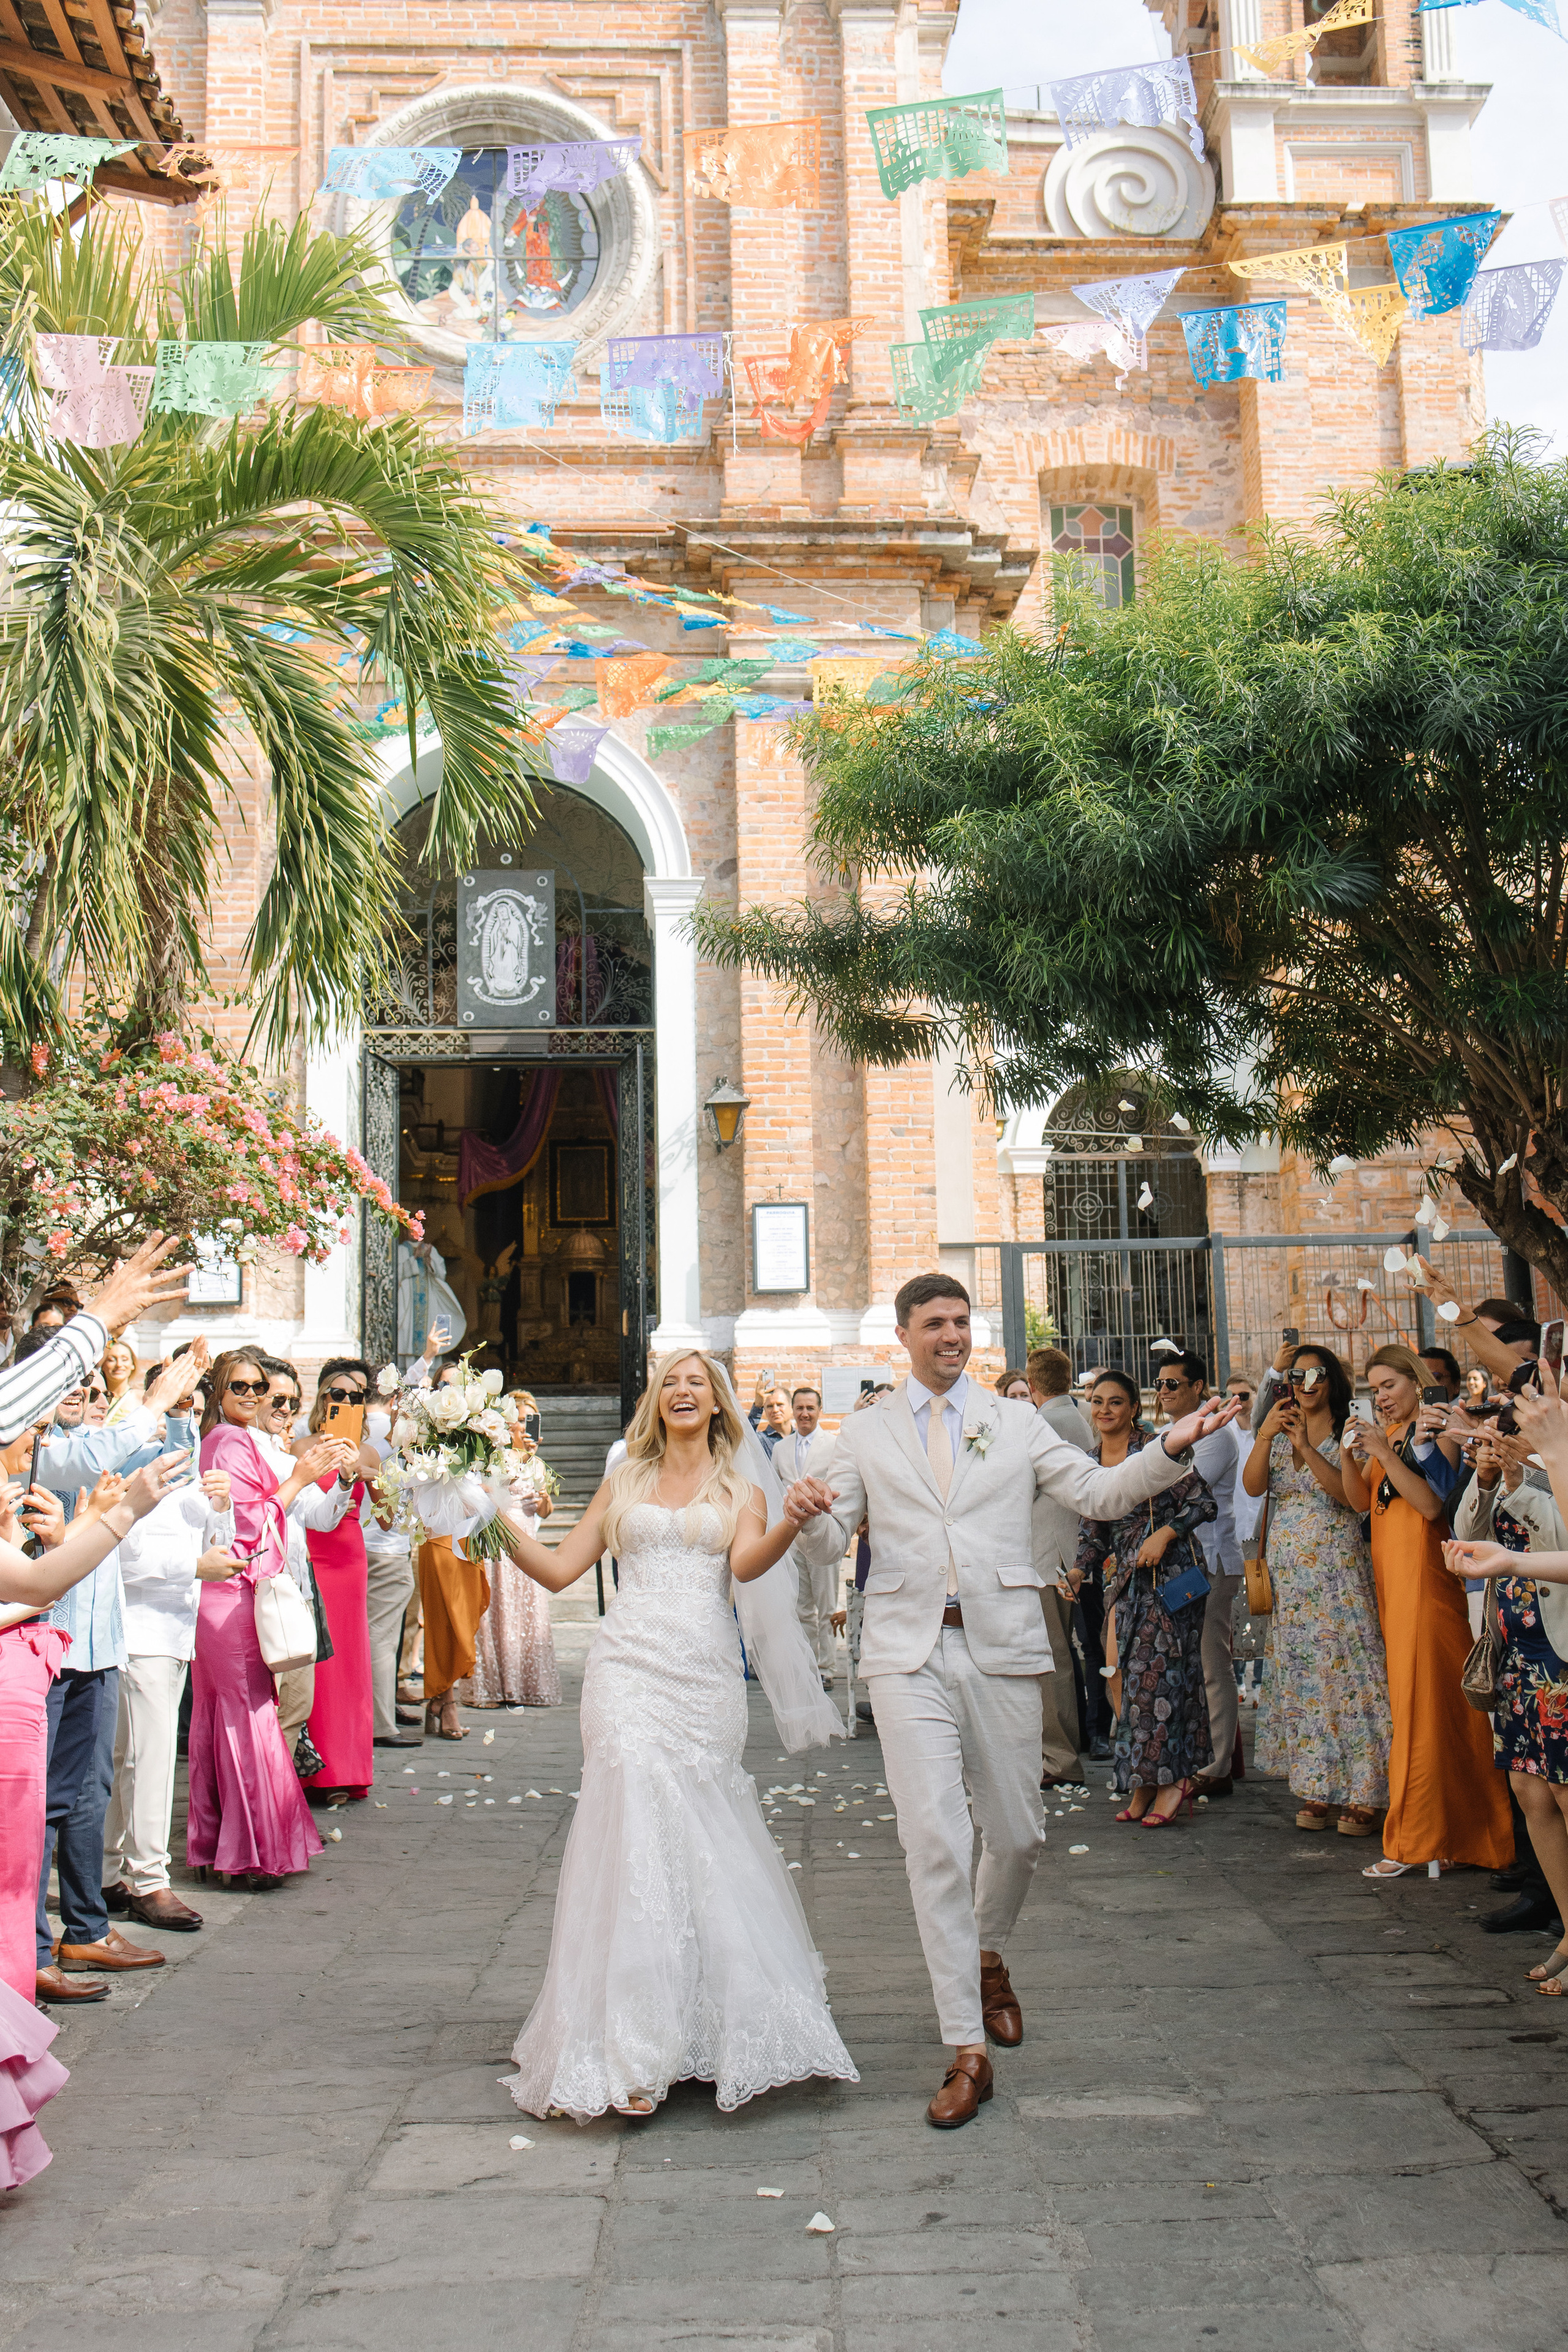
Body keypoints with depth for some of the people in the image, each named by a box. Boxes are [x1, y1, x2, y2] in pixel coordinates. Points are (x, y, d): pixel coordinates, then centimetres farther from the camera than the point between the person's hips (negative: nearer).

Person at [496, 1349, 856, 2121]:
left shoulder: (741, 1491, 14)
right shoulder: (624, 1483, 16)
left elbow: (748, 1564, -7)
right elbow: (558, 1570, 13)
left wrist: (795, 1521, -26)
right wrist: (503, 1523, -1)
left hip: (705, 1678, 0)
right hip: (629, 1672, 0)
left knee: (700, 1847, 0)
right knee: (636, 1834, -12)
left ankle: (704, 2029, 15)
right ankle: (631, 2049, -11)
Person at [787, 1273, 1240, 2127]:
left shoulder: (1015, 1423, 11)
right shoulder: (866, 1433, 10)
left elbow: (1098, 1493, 3)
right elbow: (831, 1542, 6)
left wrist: (1170, 1448, -13)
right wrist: (809, 1512, -18)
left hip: (1000, 1647, 2)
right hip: (909, 1653, -1)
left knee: (1017, 1834, 10)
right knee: (934, 1841, -9)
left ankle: (987, 1955, 43)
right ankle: (966, 2051, -2)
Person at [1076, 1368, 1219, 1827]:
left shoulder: (1155, 1449, -7)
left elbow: (1203, 1503, -7)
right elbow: (1092, 1533, 16)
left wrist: (1165, 1533, -18)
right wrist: (1077, 1570, 0)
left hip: (1169, 1571, -6)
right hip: (1127, 1579, 6)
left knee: (1157, 1672, -9)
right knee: (1134, 1676, 4)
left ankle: (1170, 1778, 0)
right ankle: (1143, 1786, 9)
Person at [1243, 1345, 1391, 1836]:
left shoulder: (1348, 1431, 1)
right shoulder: (1277, 1430, 13)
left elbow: (1351, 1493, -14)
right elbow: (1253, 1486, -1)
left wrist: (1306, 1447, -20)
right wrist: (1265, 1436, -14)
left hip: (1337, 1567, -4)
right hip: (1287, 1570, 4)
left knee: (1345, 1667, -8)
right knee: (1298, 1674, 3)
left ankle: (1360, 1795, -4)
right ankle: (1314, 1789, 9)